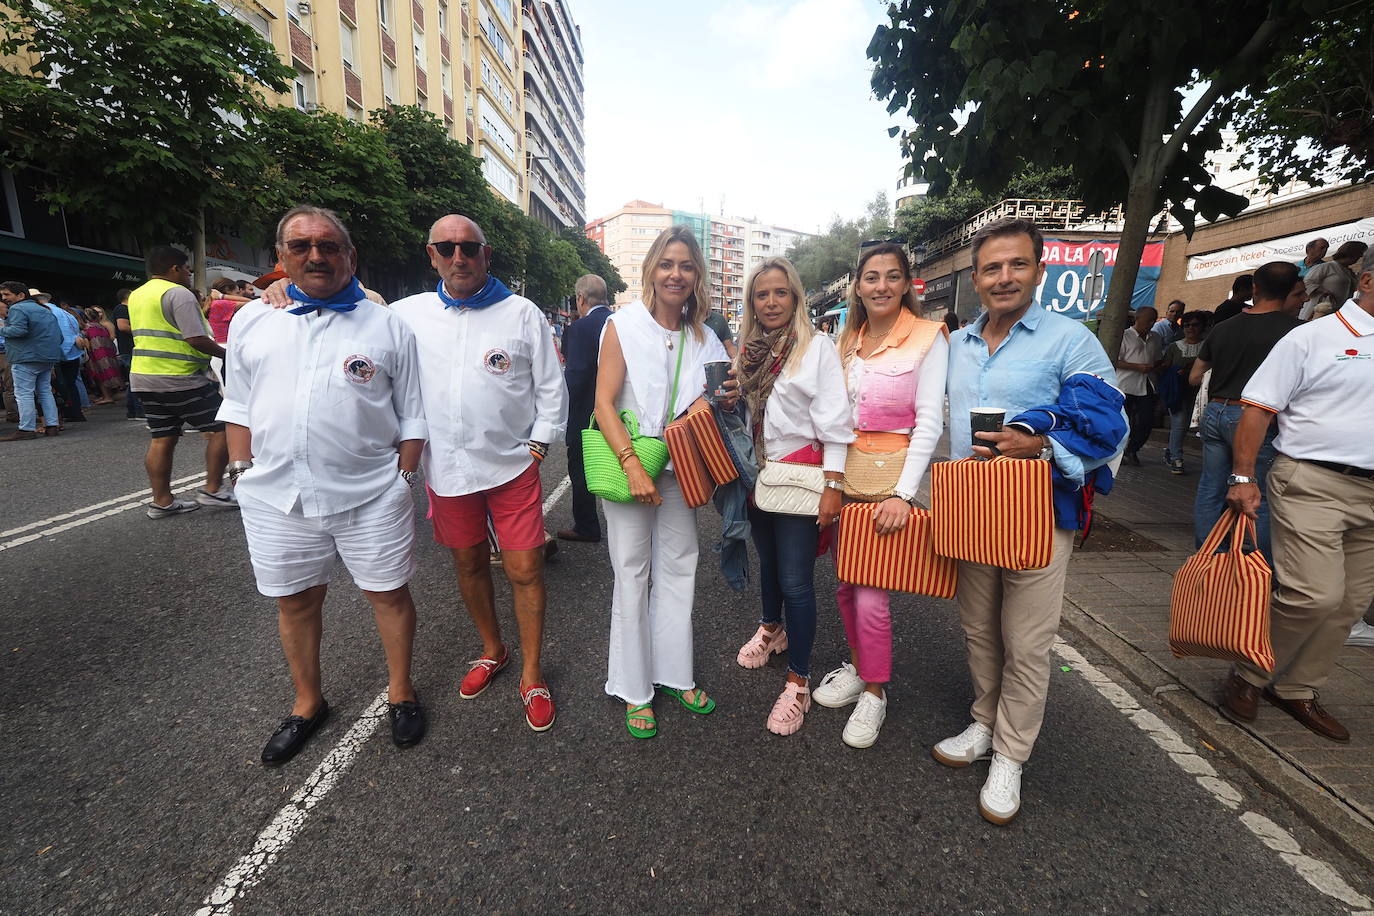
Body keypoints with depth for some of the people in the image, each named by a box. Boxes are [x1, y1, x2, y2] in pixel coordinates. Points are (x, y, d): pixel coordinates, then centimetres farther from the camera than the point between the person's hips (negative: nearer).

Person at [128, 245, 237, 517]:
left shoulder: (136, 295, 18)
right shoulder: (178, 293, -11)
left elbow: (149, 335, 24)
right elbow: (197, 339, -19)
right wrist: (225, 354, -6)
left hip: (143, 377, 9)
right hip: (180, 378, -9)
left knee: (162, 439, 10)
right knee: (221, 428, -2)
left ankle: (161, 501, 14)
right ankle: (212, 489, -2)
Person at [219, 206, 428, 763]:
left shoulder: (388, 327, 1)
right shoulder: (252, 320, 10)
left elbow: (411, 417, 1)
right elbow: (239, 405, 15)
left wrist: (401, 479, -4)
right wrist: (244, 472, 7)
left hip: (371, 496, -3)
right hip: (275, 497, 3)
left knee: (388, 593, 7)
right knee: (294, 601, 16)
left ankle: (400, 692, 30)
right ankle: (307, 703, 38)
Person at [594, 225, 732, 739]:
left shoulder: (703, 338, 7)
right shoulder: (624, 325, -7)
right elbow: (604, 404, -12)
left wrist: (726, 401, -11)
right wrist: (633, 467, -21)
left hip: (679, 470, 5)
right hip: (626, 466, -4)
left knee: (678, 571, 11)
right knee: (633, 576, 4)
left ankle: (675, 675, 29)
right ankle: (634, 690, 21)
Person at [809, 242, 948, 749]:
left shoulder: (928, 337, -5)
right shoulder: (848, 341, 11)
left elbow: (929, 421, -11)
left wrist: (903, 493, -17)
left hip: (895, 474, -5)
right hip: (847, 471, 5)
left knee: (871, 594, -5)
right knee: (845, 584, 12)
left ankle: (874, 693, 19)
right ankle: (858, 668, 36)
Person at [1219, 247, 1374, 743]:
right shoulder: (1313, 338, -3)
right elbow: (1258, 408, -7)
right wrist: (1244, 478, -14)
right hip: (1312, 484, -7)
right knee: (1315, 594, -13)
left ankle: (1298, 689, 23)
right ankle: (1249, 676, 6)